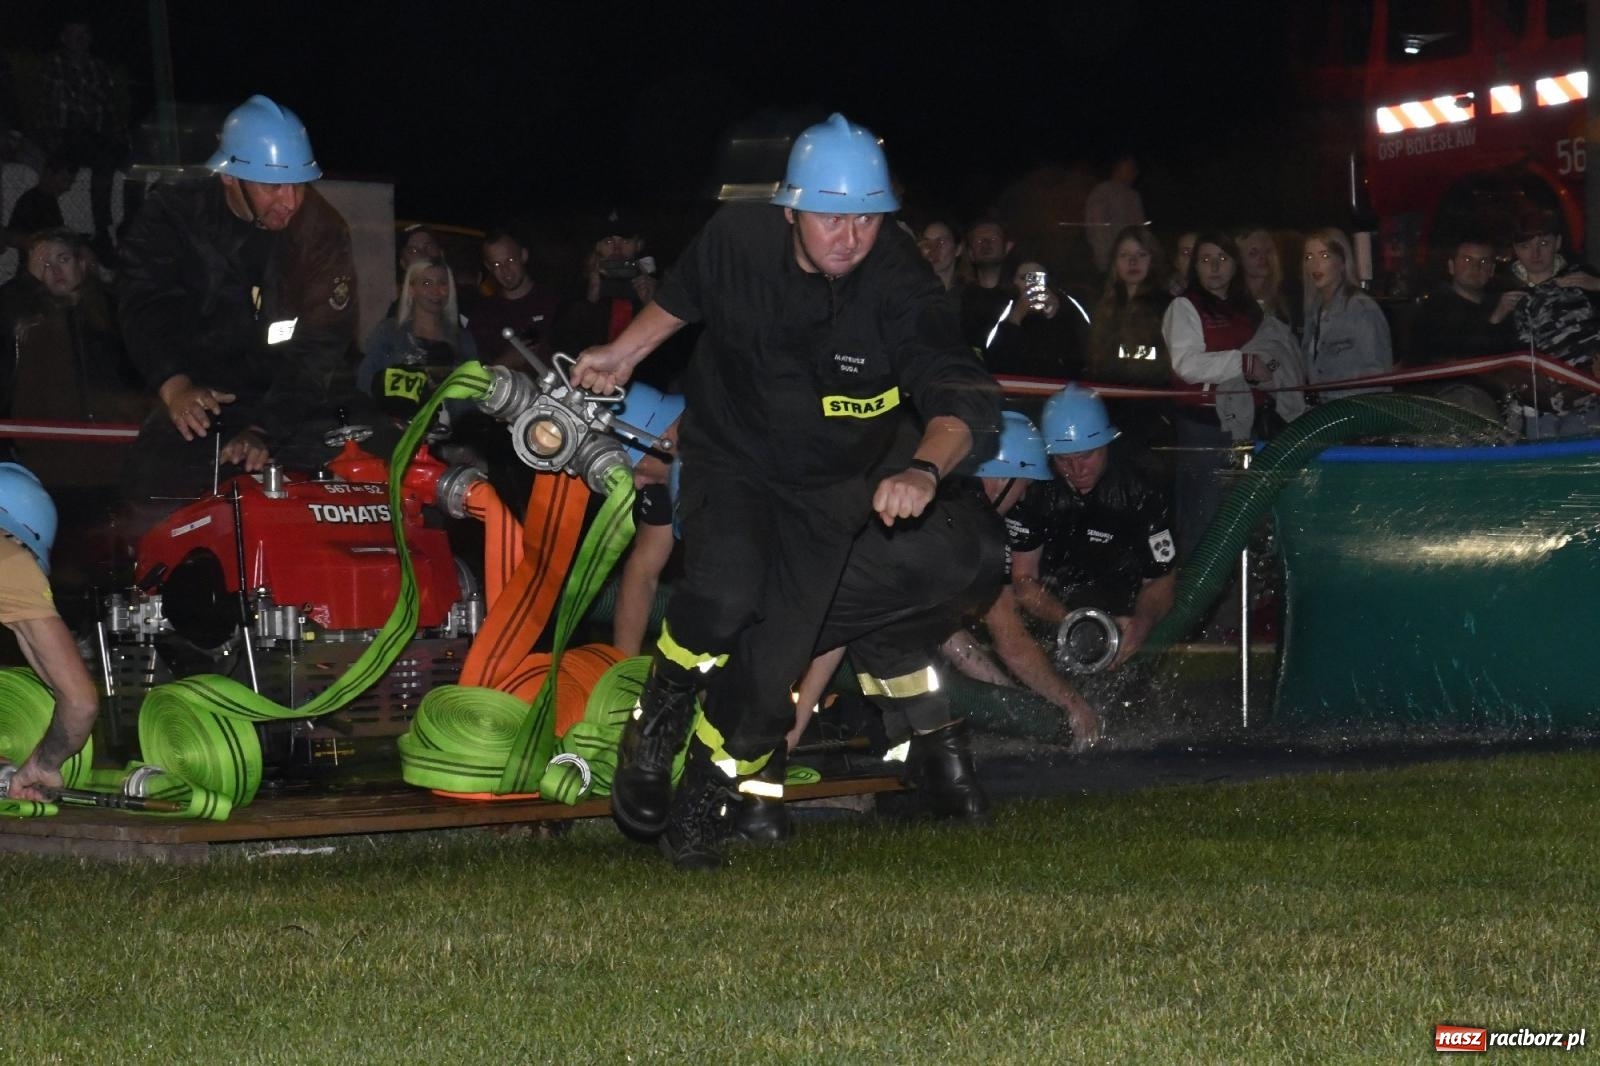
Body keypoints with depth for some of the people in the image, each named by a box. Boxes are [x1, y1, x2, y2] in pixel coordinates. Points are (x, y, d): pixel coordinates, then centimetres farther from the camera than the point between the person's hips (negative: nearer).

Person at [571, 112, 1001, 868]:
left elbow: (966, 400, -35)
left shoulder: (897, 287, -26)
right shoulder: (737, 239, -18)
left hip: (826, 487, 0)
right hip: (728, 457, 0)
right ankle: (653, 734, -2)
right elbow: (683, 296, 7)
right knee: (725, 593, -28)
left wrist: (924, 470, -54)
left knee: (773, 660, -5)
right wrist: (623, 355, 13)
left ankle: (704, 807, 19)